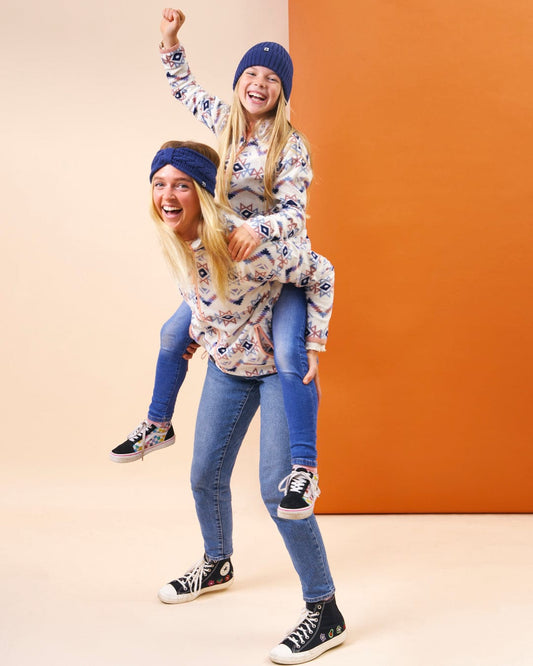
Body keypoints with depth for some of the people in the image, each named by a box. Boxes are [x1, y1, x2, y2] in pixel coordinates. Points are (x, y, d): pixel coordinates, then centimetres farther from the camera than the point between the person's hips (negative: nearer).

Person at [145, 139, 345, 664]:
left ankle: (325, 612, 1)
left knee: (277, 490, -13)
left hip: (280, 366, -7)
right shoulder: (175, 243, -10)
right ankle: (217, 565, 44)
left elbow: (320, 273, -21)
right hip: (226, 368, 7)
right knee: (205, 478, 15)